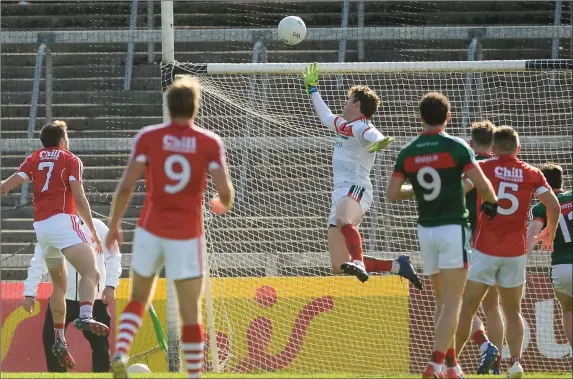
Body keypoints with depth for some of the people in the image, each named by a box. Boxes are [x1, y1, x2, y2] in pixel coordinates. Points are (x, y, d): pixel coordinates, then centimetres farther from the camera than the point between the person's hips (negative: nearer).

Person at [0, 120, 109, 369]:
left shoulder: (34, 159, 18)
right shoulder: (70, 160, 7)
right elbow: (79, 198, -2)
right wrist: (93, 232, 2)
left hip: (40, 225, 6)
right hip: (63, 221, -6)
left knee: (59, 284, 19)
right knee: (90, 273, -18)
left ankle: (59, 339, 14)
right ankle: (85, 316, -46)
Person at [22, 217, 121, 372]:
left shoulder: (97, 227, -3)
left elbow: (113, 256, 2)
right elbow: (38, 264, 4)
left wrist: (111, 285, -7)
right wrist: (29, 292, 0)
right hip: (62, 297, 1)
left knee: (99, 341, 1)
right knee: (50, 338, -6)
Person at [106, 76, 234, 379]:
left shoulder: (148, 137, -4)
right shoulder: (210, 143, -5)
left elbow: (126, 185, -8)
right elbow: (225, 190, -11)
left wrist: (114, 224, 5)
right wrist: (223, 205, 14)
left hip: (150, 230, 1)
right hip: (187, 235, -1)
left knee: (138, 299, 19)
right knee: (191, 313, 5)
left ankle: (120, 353, -2)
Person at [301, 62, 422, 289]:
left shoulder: (361, 126, -3)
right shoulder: (343, 126, 25)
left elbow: (374, 137, -26)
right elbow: (325, 116, 45)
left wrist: (379, 143, -49)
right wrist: (312, 89, 54)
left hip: (356, 189, -9)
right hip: (340, 192, 9)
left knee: (343, 220, -44)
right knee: (339, 267, 1)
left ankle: (358, 263, -61)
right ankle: (398, 266, 7)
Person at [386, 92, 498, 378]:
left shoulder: (408, 152, 3)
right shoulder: (456, 147, -8)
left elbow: (392, 194, 2)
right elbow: (481, 184, -14)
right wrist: (492, 202, 6)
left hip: (425, 231, 4)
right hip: (453, 228, -4)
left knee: (441, 301, 16)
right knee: (452, 303, -5)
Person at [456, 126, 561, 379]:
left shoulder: (483, 168, -1)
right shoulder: (532, 174, 4)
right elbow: (553, 205, -1)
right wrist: (550, 232, 16)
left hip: (485, 250, -2)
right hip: (516, 252, 2)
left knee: (467, 308, 5)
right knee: (513, 311, 12)